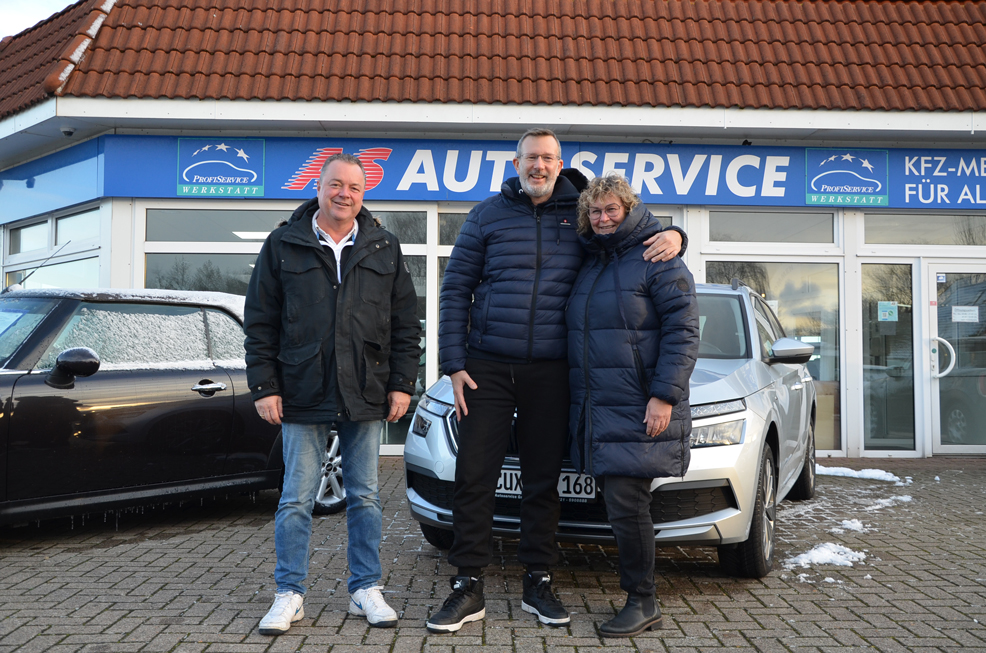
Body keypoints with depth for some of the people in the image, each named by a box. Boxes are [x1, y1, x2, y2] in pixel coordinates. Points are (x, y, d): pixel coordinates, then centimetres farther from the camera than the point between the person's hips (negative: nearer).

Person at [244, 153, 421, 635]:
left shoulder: (385, 249, 9)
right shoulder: (282, 246, 4)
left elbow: (406, 323, 10)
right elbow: (260, 324, 3)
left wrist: (402, 384, 2)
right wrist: (264, 387, -3)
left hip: (366, 396, 2)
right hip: (302, 396, -1)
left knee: (365, 497, 9)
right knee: (296, 500, 3)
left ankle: (366, 590, 20)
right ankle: (290, 595, 15)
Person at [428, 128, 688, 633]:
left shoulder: (581, 213, 7)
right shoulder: (487, 216, 6)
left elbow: (633, 228, 19)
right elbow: (456, 290, 5)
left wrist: (672, 236, -7)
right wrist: (454, 364, -3)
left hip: (550, 372, 1)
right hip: (488, 368, 0)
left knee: (543, 482, 8)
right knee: (473, 476, -1)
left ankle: (538, 583, 21)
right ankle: (468, 587, 9)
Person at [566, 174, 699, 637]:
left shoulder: (657, 260, -4)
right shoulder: (587, 264, 18)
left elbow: (683, 331, -10)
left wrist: (664, 396, -18)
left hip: (639, 411, -7)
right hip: (595, 410, 7)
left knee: (626, 503, -9)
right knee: (618, 504, 9)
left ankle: (642, 602, 5)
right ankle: (641, 602, 18)